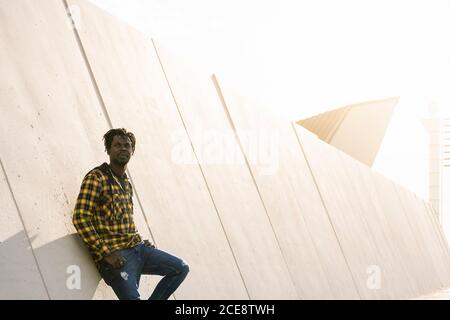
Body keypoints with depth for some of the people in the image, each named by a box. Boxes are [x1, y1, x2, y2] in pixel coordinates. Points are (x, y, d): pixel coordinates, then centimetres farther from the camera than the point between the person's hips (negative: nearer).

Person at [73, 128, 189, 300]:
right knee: (132, 297, -22)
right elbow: (80, 218, -17)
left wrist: (141, 242, 12)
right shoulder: (96, 177, -8)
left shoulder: (127, 182, 18)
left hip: (136, 247, 8)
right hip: (114, 254, -8)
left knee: (181, 268, 5)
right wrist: (105, 253, -19)